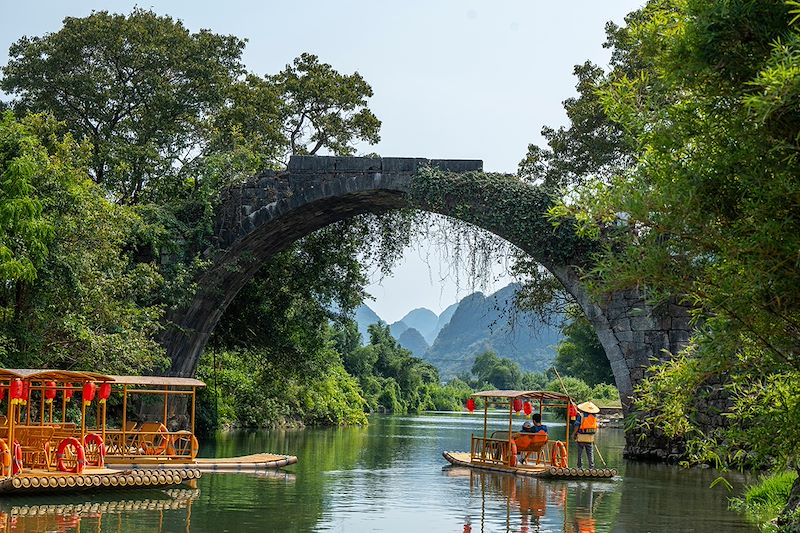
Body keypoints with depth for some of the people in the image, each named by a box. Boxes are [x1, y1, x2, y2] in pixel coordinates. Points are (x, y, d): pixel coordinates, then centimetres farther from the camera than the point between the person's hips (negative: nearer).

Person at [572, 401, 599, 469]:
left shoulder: (581, 415, -10)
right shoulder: (594, 417, 4)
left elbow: (577, 426, -10)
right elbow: (596, 428, 11)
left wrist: (573, 434, 1)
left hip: (581, 437, -3)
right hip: (590, 438, 3)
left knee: (580, 453, 7)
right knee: (590, 453, 7)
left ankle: (580, 466, 8)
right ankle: (591, 466, 1)